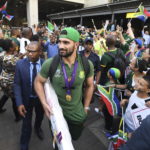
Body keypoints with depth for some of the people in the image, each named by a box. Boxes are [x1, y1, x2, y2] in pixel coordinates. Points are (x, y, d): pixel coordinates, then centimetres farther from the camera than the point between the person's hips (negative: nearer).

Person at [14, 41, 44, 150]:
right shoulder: (20, 64, -18)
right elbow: (17, 84, -13)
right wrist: (19, 103, -19)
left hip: (41, 98, 2)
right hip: (27, 99, -1)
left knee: (40, 117, 28)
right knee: (26, 123, 12)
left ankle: (37, 128, 63)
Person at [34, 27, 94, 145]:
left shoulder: (87, 64, -15)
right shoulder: (49, 63, -21)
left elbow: (90, 85, 1)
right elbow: (38, 82, -5)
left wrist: (86, 107, 4)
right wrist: (44, 104, -15)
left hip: (77, 114, 1)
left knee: (75, 137, 24)